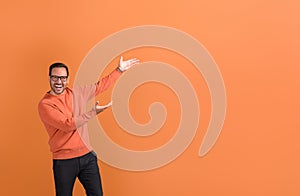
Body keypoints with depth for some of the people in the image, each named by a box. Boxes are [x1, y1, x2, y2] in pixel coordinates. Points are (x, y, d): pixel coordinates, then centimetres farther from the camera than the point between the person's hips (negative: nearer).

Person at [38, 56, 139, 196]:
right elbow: (67, 125, -19)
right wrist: (93, 112, -13)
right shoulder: (44, 104, -10)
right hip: (64, 161, -4)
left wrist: (119, 70, 21)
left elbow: (100, 85, 19)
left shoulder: (76, 93, 6)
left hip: (87, 157, 4)